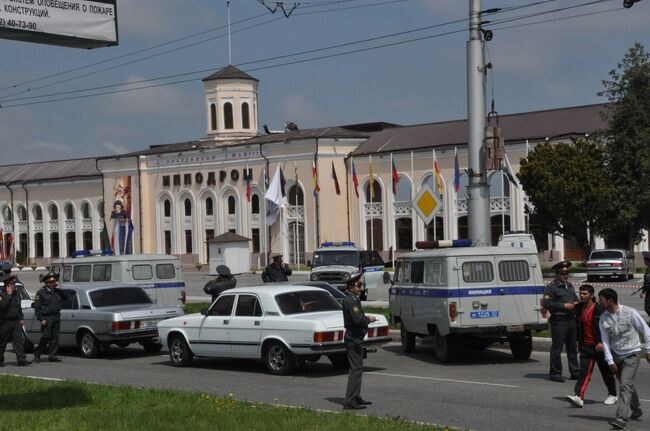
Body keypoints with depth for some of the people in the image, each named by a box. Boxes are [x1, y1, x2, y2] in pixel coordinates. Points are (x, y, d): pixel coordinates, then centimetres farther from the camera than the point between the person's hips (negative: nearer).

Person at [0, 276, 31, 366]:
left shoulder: (17, 294, 13)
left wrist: (21, 318, 15)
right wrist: (8, 295, -24)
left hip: (15, 322, 5)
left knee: (19, 340, -6)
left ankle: (21, 360, -9)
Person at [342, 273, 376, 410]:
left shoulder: (354, 299, 16)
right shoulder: (350, 301, -18)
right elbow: (357, 320, -26)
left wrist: (366, 318, 6)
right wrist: (368, 319, -9)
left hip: (355, 339, 11)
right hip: (353, 339, -11)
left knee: (357, 368, 18)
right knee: (356, 369, -11)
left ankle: (356, 397, 27)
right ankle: (350, 401, -12)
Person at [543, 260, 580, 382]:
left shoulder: (570, 285, 19)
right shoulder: (551, 287, -6)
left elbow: (575, 298, 31)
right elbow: (547, 303, -13)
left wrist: (576, 303, 7)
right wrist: (564, 305, -16)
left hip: (571, 320, 7)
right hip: (559, 321, -7)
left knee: (573, 347, 12)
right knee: (557, 348, -3)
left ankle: (575, 372, 18)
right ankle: (555, 373, 3)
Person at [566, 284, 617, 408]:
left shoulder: (598, 309, -15)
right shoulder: (579, 309, 5)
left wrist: (601, 342, -28)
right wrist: (579, 342, 17)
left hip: (599, 346, -5)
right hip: (586, 346, 5)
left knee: (606, 372, 11)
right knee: (584, 372, -8)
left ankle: (612, 395, 30)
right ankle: (579, 397, -18)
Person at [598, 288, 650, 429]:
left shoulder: (630, 313, -14)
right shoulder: (603, 319, -2)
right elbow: (605, 341, 0)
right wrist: (610, 361, -4)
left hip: (632, 354, -5)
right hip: (616, 355, 5)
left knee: (625, 385, -15)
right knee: (626, 385, 15)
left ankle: (622, 418, -19)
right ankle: (636, 411, 36)